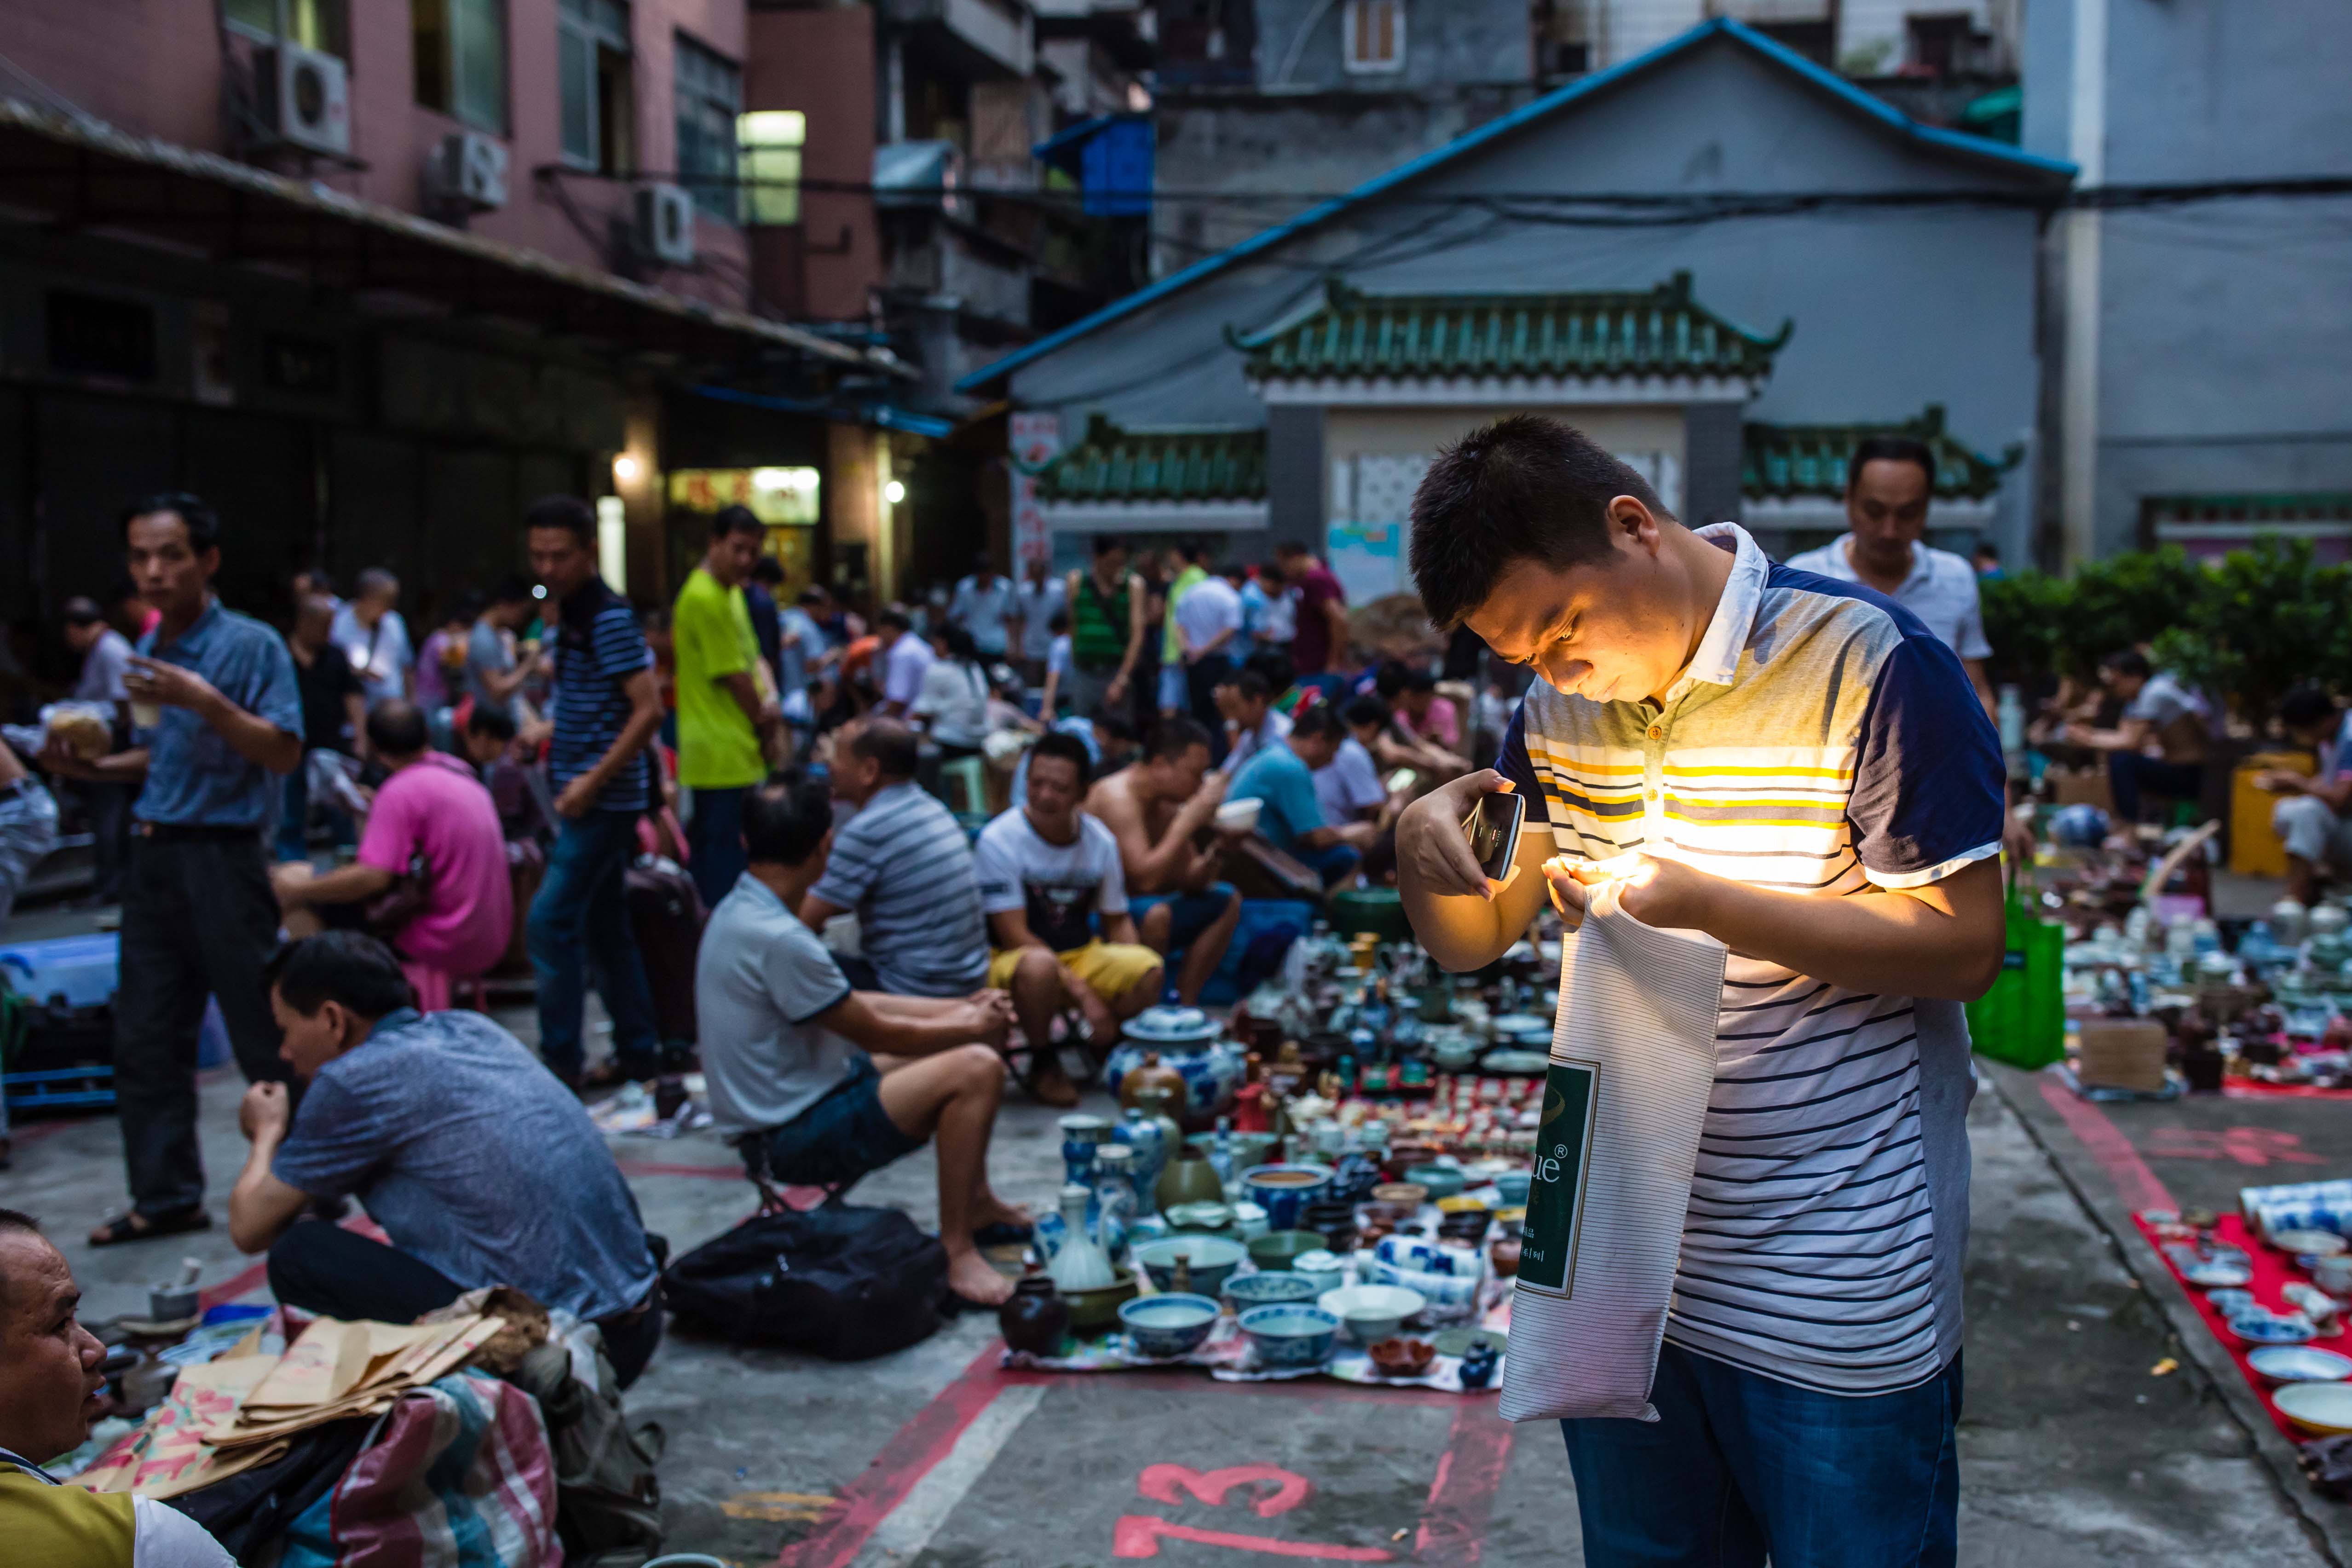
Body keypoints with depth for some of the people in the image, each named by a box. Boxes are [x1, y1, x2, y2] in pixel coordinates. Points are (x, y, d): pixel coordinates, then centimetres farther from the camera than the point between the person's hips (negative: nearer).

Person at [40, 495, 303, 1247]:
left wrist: (209, 703, -27)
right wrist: (92, 767, 7)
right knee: (145, 1038, 9)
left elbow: (284, 754, -16)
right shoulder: (148, 649, 12)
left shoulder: (251, 645, -9)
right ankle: (166, 1197, 19)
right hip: (154, 853, 7)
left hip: (222, 857, -7)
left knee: (266, 1040, 0)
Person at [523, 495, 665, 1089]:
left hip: (604, 798, -10)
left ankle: (561, 1059, -4)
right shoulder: (570, 615, 14)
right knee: (605, 926, 13)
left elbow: (648, 709, -20)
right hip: (587, 796, 10)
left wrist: (592, 781, -21)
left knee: (551, 922, -11)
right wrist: (548, 736, 14)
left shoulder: (609, 618, -15)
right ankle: (638, 1051, 20)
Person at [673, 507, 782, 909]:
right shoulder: (706, 597, -16)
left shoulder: (731, 592, 16)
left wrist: (770, 702, -3)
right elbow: (733, 677, -15)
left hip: (729, 754, 10)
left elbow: (753, 660, 17)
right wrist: (764, 727, -2)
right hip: (723, 755, -10)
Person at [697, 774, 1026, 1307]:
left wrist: (959, 1010, 8)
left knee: (962, 1044, 17)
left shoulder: (739, 912, 6)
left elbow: (853, 1003, 13)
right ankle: (956, 1250, -14)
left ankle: (975, 1203, 27)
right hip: (791, 1139, -10)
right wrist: (969, 1027, -1)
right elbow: (878, 1035, -17)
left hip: (785, 1104, 10)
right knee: (975, 1068, -21)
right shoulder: (777, 939, -26)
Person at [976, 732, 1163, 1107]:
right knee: (1039, 965, -40)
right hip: (1012, 960, -4)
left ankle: (1104, 1048, 6)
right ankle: (1043, 1063, -10)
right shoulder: (1000, 839, -15)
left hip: (1083, 955, 4)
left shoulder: (1099, 840, 1)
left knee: (1149, 968, -25)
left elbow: (1118, 921, 9)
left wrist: (1133, 983, -12)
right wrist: (1084, 994, -23)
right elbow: (1014, 936, -18)